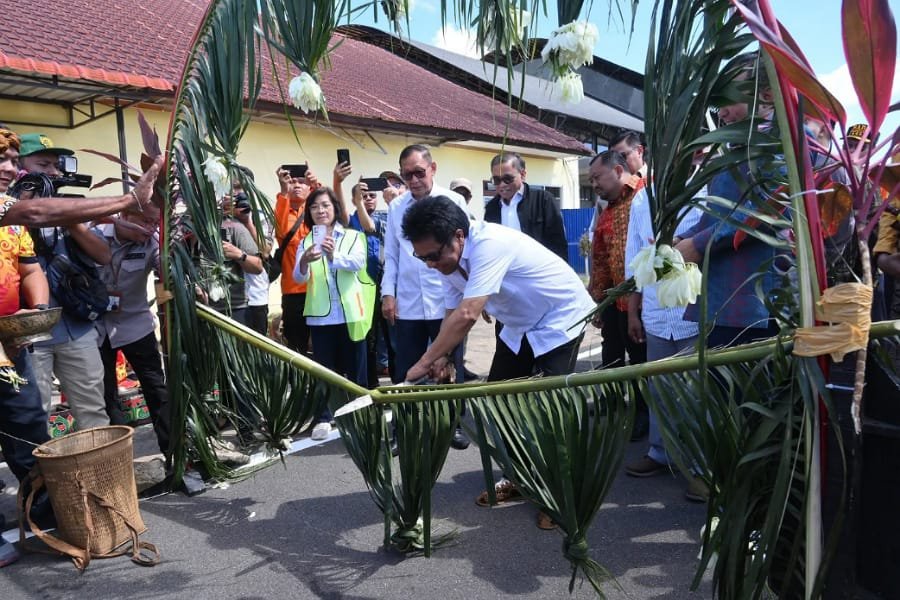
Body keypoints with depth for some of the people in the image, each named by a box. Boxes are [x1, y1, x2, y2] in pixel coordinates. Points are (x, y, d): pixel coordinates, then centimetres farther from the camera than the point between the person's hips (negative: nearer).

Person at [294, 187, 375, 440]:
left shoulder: (352, 237, 2)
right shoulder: (306, 242, 7)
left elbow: (358, 262, -18)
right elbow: (298, 277, -7)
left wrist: (333, 256, -38)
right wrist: (304, 261, -31)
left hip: (350, 313, -1)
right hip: (320, 315, 1)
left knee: (355, 368, 8)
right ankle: (323, 419, 14)